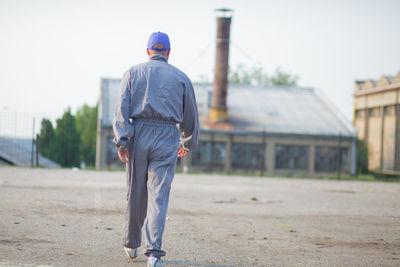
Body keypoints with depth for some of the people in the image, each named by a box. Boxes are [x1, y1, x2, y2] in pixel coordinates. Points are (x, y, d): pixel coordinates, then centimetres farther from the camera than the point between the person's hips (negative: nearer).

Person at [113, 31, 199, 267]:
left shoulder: (133, 73, 9)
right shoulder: (181, 77, 11)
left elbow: (122, 108, -2)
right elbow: (190, 115, 14)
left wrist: (122, 141, -7)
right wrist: (189, 142, 29)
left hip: (138, 135, 1)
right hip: (167, 138, -1)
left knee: (136, 194, 12)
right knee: (159, 196, -4)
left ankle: (131, 244, 27)